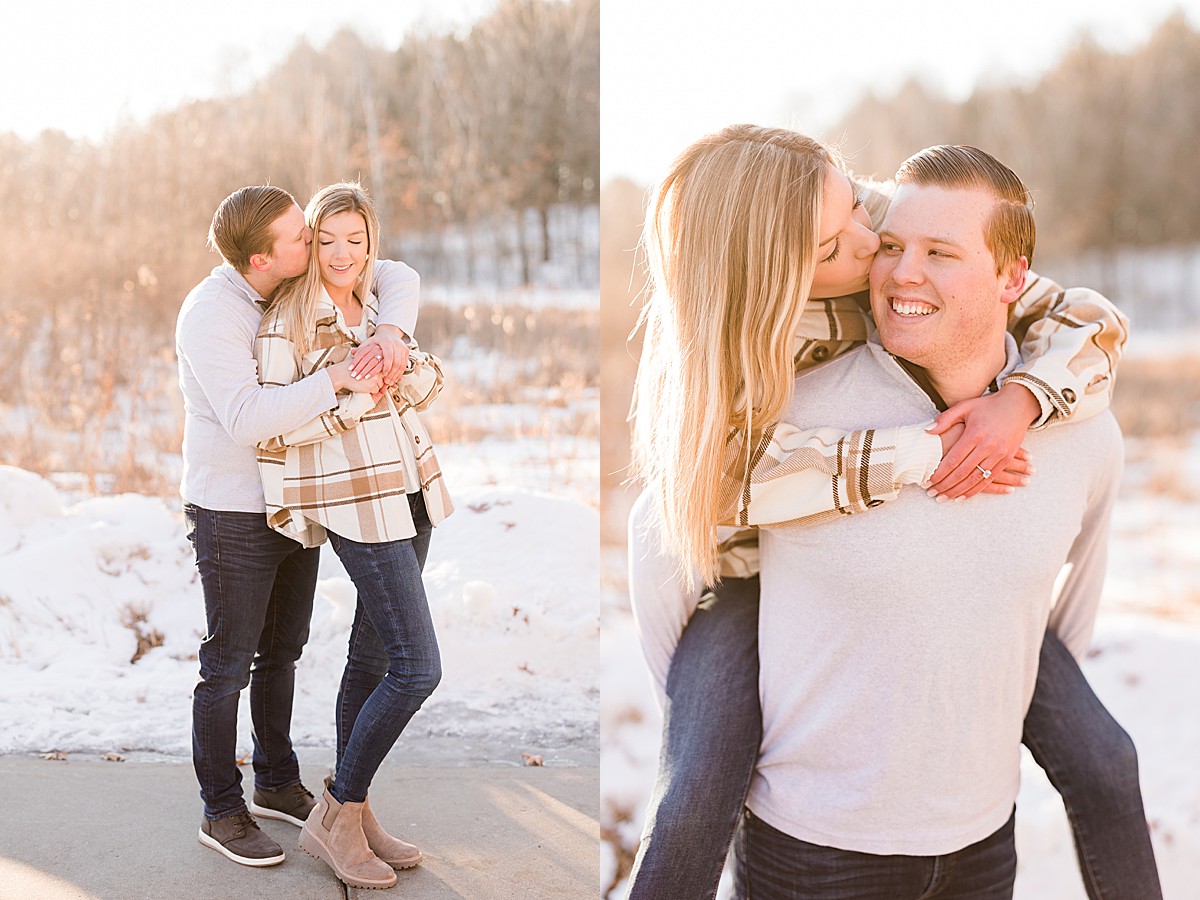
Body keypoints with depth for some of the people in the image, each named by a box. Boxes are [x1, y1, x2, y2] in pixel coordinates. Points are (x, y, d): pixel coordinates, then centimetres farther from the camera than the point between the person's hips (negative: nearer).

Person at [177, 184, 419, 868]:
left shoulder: (302, 280, -1)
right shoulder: (210, 314, -22)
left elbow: (397, 277, 1)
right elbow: (247, 420, -33)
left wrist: (392, 331, -20)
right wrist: (338, 378, -34)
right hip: (234, 516, -7)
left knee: (282, 652, 19)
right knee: (229, 666, 5)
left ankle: (278, 783, 36)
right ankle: (222, 811, 21)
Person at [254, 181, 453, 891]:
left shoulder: (378, 309, 12)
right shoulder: (289, 322, -10)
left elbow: (432, 380, 11)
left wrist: (407, 370, -10)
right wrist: (348, 404, -21)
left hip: (409, 497, 7)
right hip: (357, 506, -7)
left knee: (373, 657, 13)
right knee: (417, 667, -10)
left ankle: (353, 813, 25)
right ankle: (335, 818, 6)